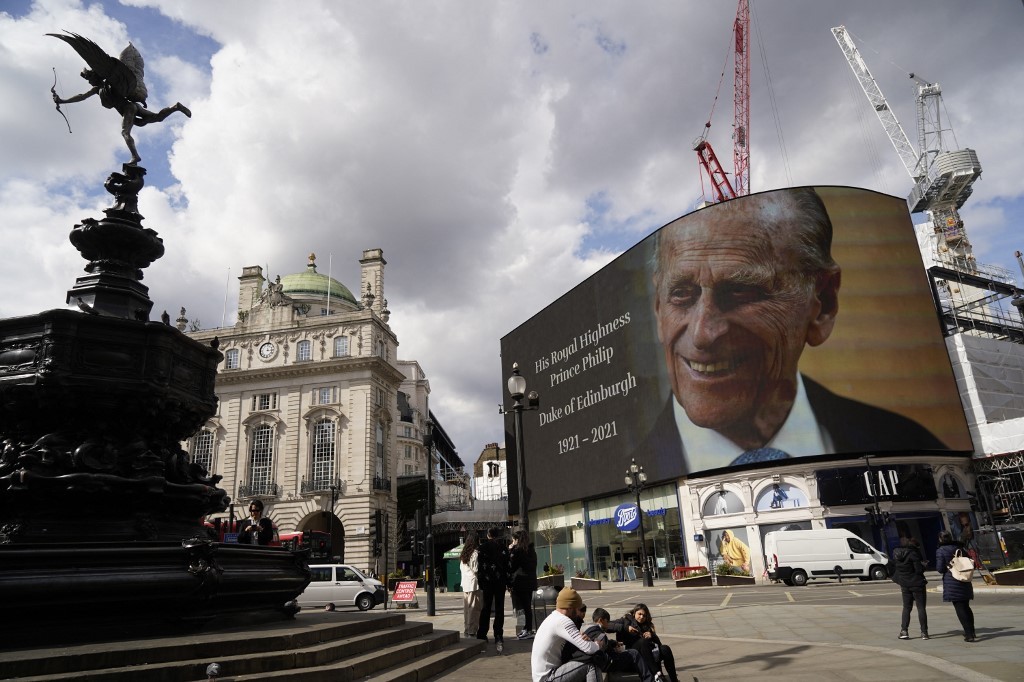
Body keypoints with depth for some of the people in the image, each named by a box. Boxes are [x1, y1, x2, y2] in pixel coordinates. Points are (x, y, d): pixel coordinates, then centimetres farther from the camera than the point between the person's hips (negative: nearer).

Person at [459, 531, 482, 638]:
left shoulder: (463, 554, 10)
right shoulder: (476, 553, -14)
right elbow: (476, 569, -15)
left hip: (465, 583, 8)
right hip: (474, 583, -8)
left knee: (466, 608, 13)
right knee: (474, 608, -2)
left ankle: (466, 630, 18)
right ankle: (472, 631, -1)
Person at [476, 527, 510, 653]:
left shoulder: (482, 548, -1)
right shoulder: (503, 547, -2)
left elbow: (479, 567, -4)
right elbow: (507, 565, -5)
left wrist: (480, 582, 0)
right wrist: (508, 582, -2)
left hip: (486, 581, 1)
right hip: (500, 581, -1)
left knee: (486, 608, 12)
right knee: (499, 608, 4)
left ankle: (481, 635, 14)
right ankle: (498, 637, -2)